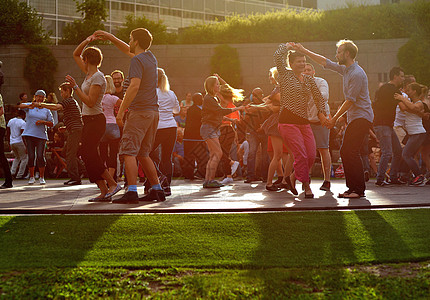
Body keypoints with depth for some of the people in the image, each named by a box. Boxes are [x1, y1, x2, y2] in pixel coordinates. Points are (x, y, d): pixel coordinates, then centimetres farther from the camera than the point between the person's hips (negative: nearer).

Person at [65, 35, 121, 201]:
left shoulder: (98, 78, -14)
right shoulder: (89, 74, 13)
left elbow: (90, 102, -22)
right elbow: (75, 54, 23)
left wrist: (75, 86, -20)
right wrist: (87, 41, 10)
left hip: (95, 120, -9)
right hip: (89, 121, 9)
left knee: (89, 155, -12)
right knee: (87, 155, 3)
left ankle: (112, 184, -7)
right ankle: (104, 192, 1)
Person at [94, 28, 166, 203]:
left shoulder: (137, 60, -10)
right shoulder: (150, 57, 17)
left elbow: (135, 86, -22)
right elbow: (128, 50, 36)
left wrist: (121, 110, -21)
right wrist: (110, 38, 33)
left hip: (139, 111, -9)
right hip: (153, 111, 9)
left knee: (129, 152, -10)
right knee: (143, 153, 15)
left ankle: (132, 192, -19)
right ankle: (157, 190, 14)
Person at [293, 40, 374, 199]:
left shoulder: (357, 74, -17)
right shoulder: (345, 69, 13)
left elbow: (350, 101, -17)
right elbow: (325, 62, 22)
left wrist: (335, 118, -9)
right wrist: (303, 50, 23)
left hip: (362, 117, -10)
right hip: (353, 118, 10)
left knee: (352, 152, -15)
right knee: (345, 151, 7)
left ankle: (359, 189, -13)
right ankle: (352, 187, 10)